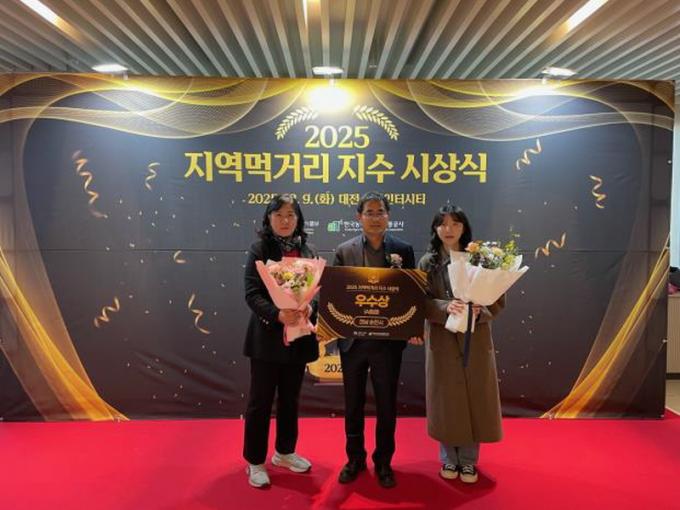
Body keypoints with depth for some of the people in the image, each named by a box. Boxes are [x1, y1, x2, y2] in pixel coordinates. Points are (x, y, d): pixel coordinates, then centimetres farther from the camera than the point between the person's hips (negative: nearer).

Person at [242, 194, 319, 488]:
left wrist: (310, 308, -16)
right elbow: (252, 294, -13)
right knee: (260, 400, 5)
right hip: (267, 335, -4)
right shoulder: (259, 250, -6)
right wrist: (277, 314, -29)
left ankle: (285, 452, 36)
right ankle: (255, 462, 22)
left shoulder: (308, 251, 6)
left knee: (290, 398, 17)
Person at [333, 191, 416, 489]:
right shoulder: (344, 251, 0)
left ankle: (383, 462, 30)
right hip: (353, 339, 1)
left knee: (386, 405, 11)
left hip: (388, 340, 0)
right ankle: (355, 458, 34)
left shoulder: (403, 250, 0)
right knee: (353, 404, 14)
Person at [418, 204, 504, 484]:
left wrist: (480, 312, -21)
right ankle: (449, 458, 26)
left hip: (476, 340, 0)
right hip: (442, 340, 0)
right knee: (446, 400, 8)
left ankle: (468, 460, 25)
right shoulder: (427, 262, 0)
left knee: (474, 398, 7)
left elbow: (498, 301, -1)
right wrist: (446, 307, -25)